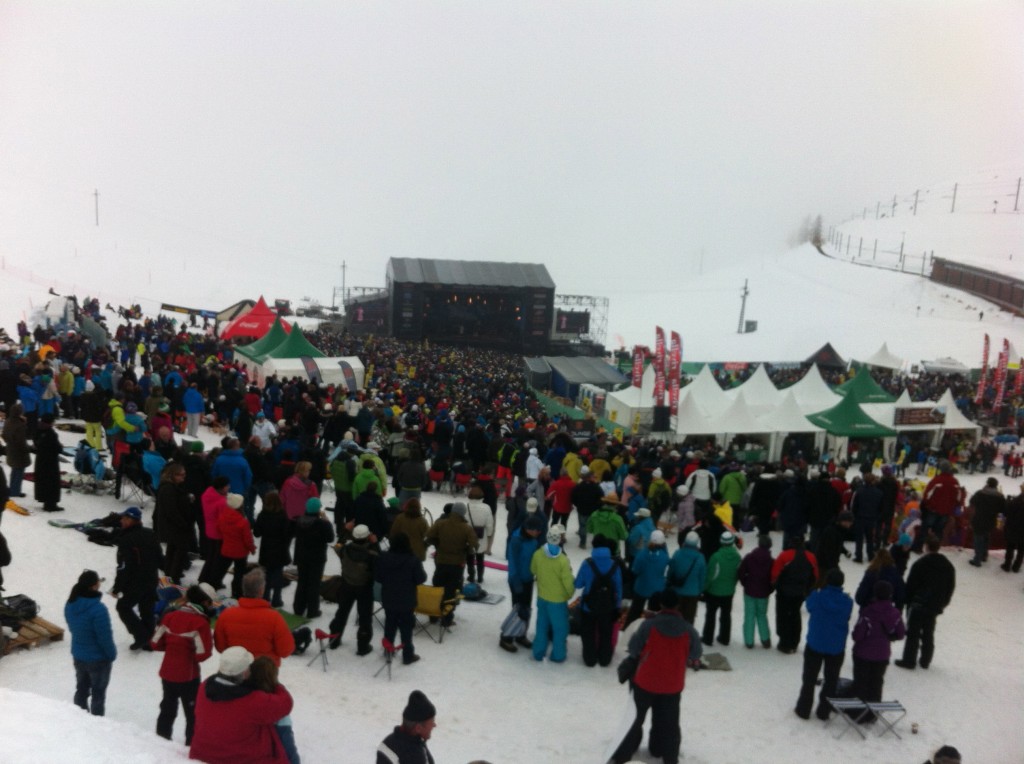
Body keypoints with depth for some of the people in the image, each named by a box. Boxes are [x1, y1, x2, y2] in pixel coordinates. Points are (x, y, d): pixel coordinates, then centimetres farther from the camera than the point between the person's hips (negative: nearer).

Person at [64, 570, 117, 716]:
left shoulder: (70, 605, -7)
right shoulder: (98, 609, -31)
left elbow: (72, 628, 7)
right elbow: (105, 636, -24)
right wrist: (112, 654, -8)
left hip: (78, 655, 7)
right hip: (98, 658, -7)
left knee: (81, 689, 23)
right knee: (98, 693, 11)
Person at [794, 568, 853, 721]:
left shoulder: (817, 597, -18)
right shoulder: (847, 601, -12)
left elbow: (809, 606, 4)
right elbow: (847, 618, 4)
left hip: (815, 644, -1)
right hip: (837, 647, 1)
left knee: (809, 679, 13)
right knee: (831, 680, 16)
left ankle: (804, 709, 19)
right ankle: (823, 711, 21)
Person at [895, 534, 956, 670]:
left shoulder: (920, 564, -15)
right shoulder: (948, 566, 5)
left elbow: (910, 585, -11)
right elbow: (951, 587, 11)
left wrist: (908, 601, 2)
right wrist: (942, 604, 19)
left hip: (918, 604, -6)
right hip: (935, 606, 6)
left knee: (913, 633, 0)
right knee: (928, 633, 15)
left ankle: (909, 660, 2)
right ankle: (925, 660, 21)